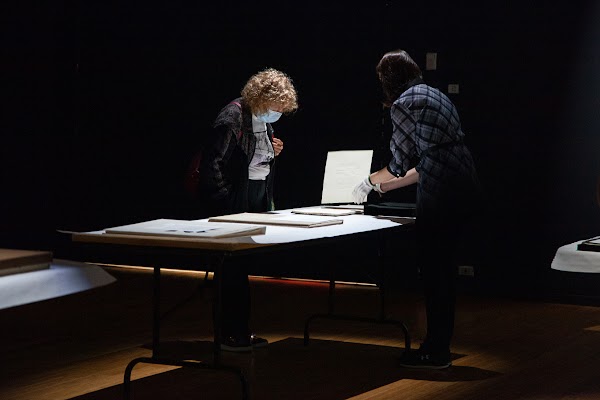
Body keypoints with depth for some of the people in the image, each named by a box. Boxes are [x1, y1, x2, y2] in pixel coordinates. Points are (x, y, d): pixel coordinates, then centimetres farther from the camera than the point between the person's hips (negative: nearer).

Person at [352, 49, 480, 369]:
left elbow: (400, 163, -1)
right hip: (464, 185, 9)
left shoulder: (403, 104, -5)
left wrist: (370, 182, 16)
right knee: (442, 267, 15)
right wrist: (385, 186, 29)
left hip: (440, 193, -9)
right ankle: (440, 346, 21)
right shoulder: (437, 96, 22)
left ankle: (435, 353, 1)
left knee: (432, 268, -3)